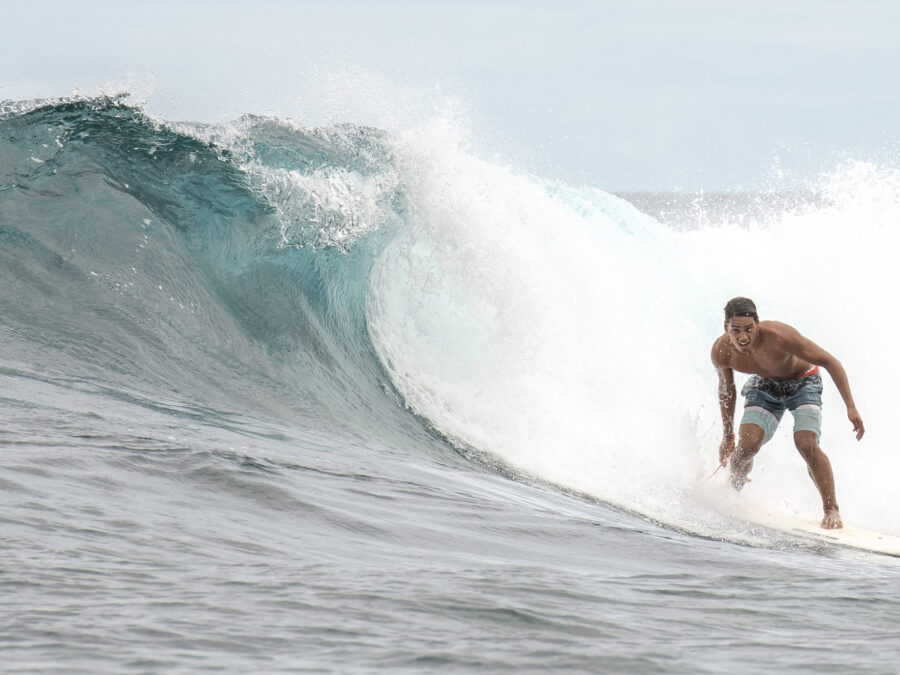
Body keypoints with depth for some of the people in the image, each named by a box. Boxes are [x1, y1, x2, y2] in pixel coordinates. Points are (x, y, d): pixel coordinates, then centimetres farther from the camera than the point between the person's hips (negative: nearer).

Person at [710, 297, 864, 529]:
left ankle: (831, 510, -9)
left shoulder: (779, 336, -37)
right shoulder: (721, 351, -23)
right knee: (748, 444, -18)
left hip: (802, 383, -3)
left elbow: (830, 362, -28)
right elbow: (726, 388, 0)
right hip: (765, 387, 3)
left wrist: (851, 407, -32)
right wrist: (727, 434, 9)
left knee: (806, 444, -24)